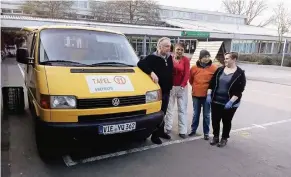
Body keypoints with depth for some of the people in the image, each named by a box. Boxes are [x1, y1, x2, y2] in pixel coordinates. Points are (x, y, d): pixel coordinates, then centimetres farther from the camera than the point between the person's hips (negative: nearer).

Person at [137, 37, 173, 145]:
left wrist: (170, 86, 16)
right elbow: (140, 64, -25)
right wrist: (151, 72, -34)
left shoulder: (169, 58, 9)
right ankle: (155, 135, 13)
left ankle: (161, 131, 33)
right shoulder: (152, 58, -13)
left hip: (166, 90, 7)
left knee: (163, 113, 18)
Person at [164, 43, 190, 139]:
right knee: (169, 108, 11)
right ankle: (168, 128, 24)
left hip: (182, 87, 0)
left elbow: (187, 74, -8)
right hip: (170, 86, 1)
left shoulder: (186, 60, -2)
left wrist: (182, 85, -14)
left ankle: (182, 131, 13)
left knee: (182, 109, 5)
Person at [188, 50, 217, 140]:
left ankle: (206, 133, 21)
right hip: (196, 95, 2)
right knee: (196, 114, 16)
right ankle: (193, 130, 30)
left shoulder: (214, 68, -7)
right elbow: (190, 80, 12)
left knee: (206, 115, 8)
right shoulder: (194, 68, -2)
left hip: (207, 95, -1)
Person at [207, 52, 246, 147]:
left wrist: (231, 101, -19)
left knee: (226, 121, 10)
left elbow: (239, 90, -12)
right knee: (215, 120, 11)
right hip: (216, 101, 4)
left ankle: (224, 138, 28)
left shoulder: (240, 73, -8)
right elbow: (212, 83, 6)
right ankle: (215, 136, 29)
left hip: (229, 103, -3)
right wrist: (209, 94, -4)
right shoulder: (220, 70, 4)